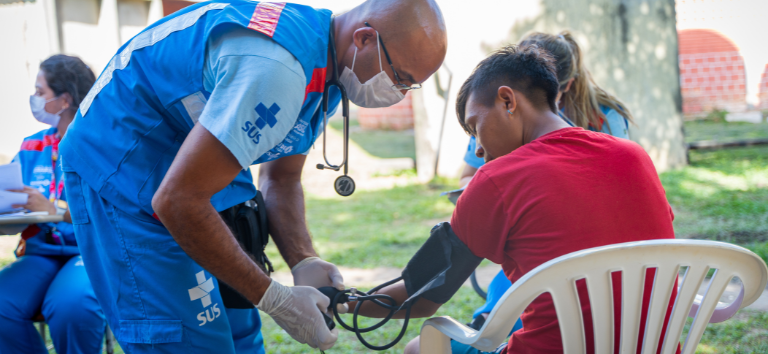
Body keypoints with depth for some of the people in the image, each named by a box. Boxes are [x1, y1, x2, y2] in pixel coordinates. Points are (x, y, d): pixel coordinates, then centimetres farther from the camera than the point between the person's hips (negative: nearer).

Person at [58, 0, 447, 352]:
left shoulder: (324, 62, -1)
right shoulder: (274, 67, -33)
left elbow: (281, 180, 10)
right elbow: (178, 201, -33)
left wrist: (304, 262, -8)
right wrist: (274, 298, -24)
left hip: (192, 165, 9)